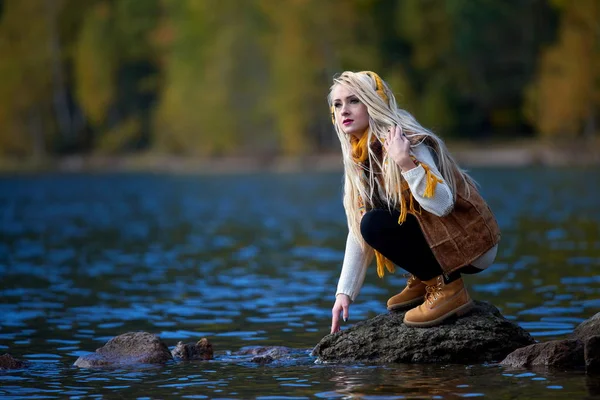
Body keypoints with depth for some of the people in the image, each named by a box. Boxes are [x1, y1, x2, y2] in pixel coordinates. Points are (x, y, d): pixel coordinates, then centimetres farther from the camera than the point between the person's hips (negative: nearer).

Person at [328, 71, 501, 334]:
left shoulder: (406, 142, -19)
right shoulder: (360, 158, 6)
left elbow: (442, 204, -30)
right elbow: (357, 231, 8)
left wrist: (405, 162, -39)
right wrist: (344, 293, 3)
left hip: (470, 243, -9)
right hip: (433, 232, 9)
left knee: (375, 224, -22)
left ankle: (447, 285, -11)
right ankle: (423, 280, 11)